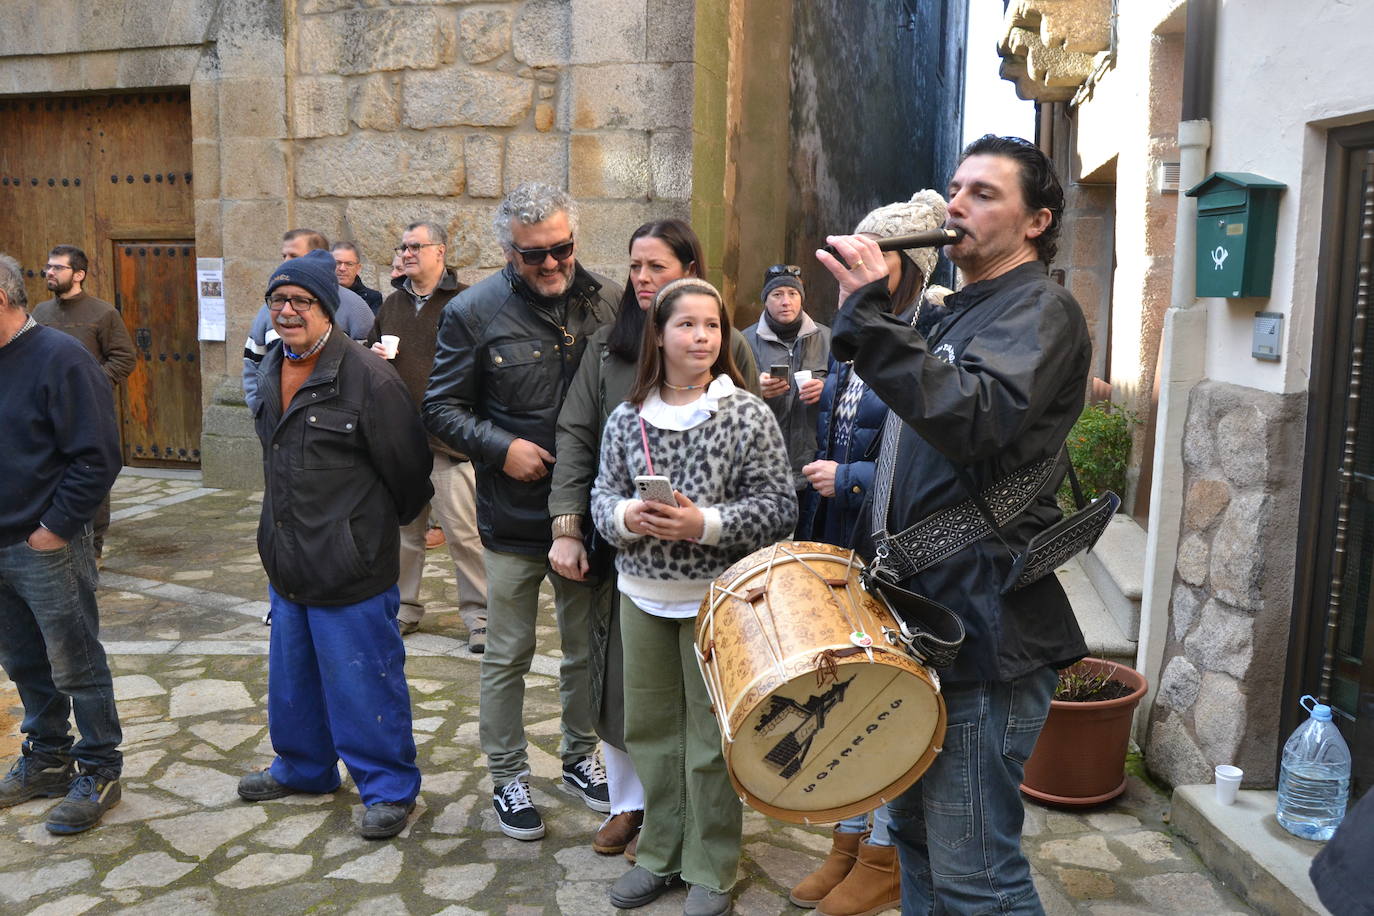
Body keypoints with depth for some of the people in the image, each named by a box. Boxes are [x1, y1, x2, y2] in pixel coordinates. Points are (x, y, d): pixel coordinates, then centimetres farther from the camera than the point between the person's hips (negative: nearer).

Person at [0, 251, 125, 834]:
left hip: (48, 548, -7)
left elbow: (97, 458, -18)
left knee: (76, 669, 4)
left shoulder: (59, 359, -14)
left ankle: (98, 773, 17)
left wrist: (54, 528, -16)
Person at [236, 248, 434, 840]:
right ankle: (304, 768, 43)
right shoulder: (269, 372, 8)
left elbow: (409, 469, -13)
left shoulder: (368, 377, -20)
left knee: (363, 682, 3)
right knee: (292, 678, 22)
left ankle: (389, 788, 20)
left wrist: (380, 525, 3)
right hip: (286, 564, 8)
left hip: (351, 570, -8)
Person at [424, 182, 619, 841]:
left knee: (588, 648, 17)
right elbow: (441, 408, -3)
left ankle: (579, 758, 37)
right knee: (508, 656, 9)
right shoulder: (474, 312, -7)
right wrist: (501, 448, -17)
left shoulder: (607, 302, -1)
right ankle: (508, 778, 27)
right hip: (513, 515, -2)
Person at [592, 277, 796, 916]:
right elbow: (602, 494, 7)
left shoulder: (747, 415, -7)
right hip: (642, 596, 4)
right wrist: (626, 516, -15)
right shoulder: (627, 416, 3)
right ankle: (661, 853, 34)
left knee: (711, 739, 7)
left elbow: (778, 506, -10)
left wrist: (705, 524, -22)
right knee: (649, 730, 14)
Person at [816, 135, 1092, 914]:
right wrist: (874, 551, 20)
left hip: (987, 631, -10)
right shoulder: (963, 313, 20)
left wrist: (874, 317, -33)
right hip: (928, 616, 10)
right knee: (919, 836, 21)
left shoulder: (1041, 310, -9)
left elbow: (977, 422, -30)